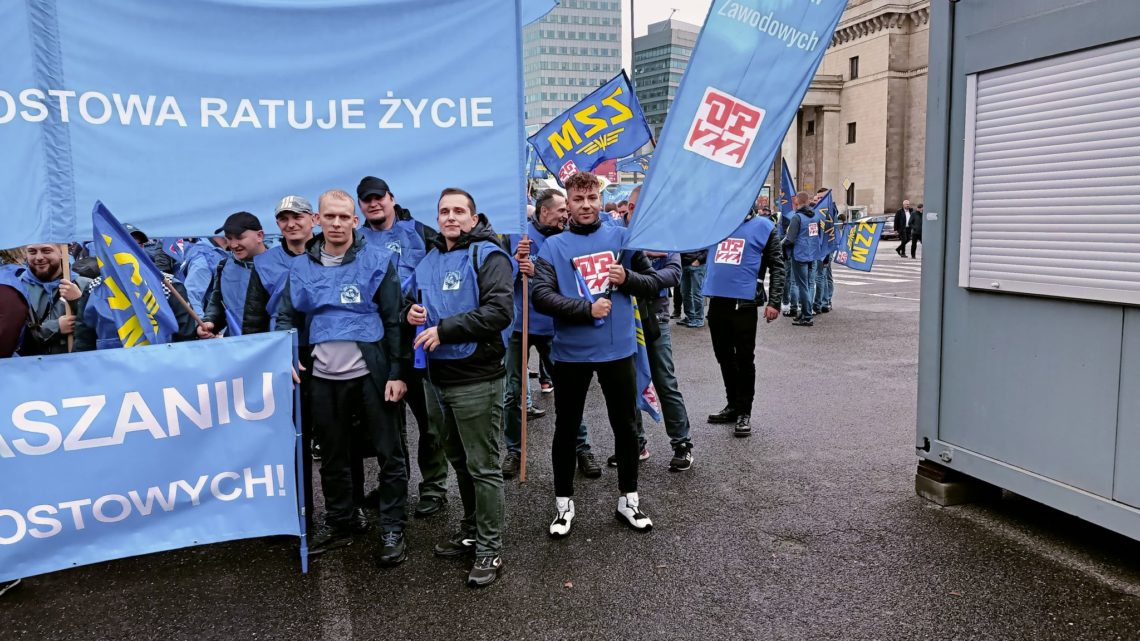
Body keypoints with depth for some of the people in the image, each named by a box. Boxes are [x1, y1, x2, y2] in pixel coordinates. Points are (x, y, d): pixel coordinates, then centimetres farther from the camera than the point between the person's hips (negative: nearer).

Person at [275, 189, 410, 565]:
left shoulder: (378, 261, -4)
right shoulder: (300, 267, 7)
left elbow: (394, 320, -5)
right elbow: (286, 319, 10)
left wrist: (397, 373, -9)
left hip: (371, 375, -3)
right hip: (323, 378, 4)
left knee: (389, 453, 4)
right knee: (333, 456, 16)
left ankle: (392, 530, 16)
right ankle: (337, 524, 32)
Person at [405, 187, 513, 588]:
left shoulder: (488, 256, -9)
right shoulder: (428, 261, 14)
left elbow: (500, 311, -21)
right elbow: (415, 300, 28)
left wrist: (444, 329, -21)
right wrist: (412, 313, 3)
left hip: (476, 379, -8)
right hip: (436, 376, 8)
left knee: (483, 467, 0)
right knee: (459, 461, 20)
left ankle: (490, 550, 11)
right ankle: (471, 530, 36)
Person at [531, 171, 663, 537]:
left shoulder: (622, 238, 4)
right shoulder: (553, 246, -2)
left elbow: (653, 283, 6)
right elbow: (541, 296, -13)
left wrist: (628, 278, -14)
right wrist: (587, 309, -22)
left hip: (618, 349, 2)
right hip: (571, 352, -1)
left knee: (626, 427, 11)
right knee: (566, 429, 11)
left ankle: (628, 500, 29)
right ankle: (564, 504, 27)